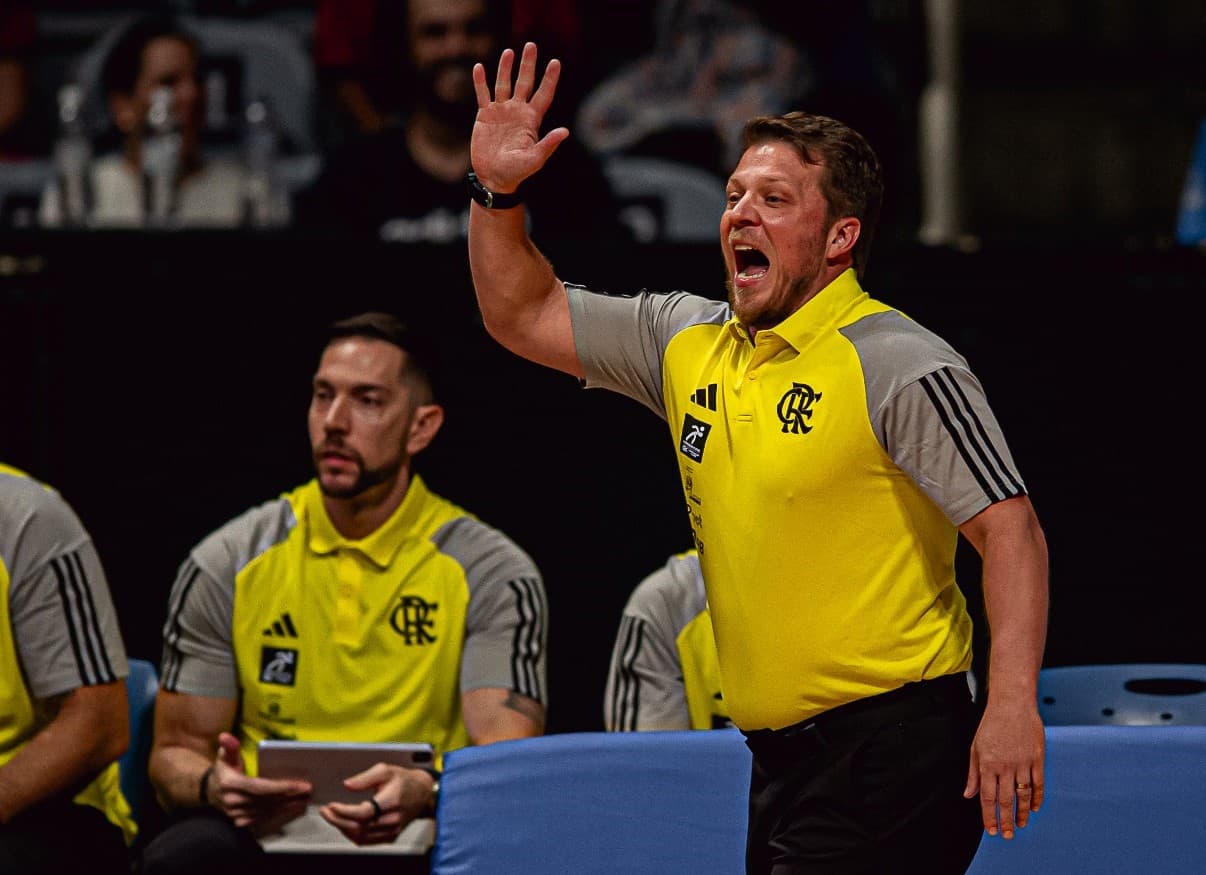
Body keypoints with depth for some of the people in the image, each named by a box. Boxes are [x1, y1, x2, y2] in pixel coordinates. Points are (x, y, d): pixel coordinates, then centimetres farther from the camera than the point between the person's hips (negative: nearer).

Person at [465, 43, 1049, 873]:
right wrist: (498, 191, 5)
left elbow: (1011, 530, -15)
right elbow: (526, 316, 21)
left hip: (889, 754, -8)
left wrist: (1012, 707, -24)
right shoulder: (688, 341, 12)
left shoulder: (902, 367, -11)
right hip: (779, 758, 8)